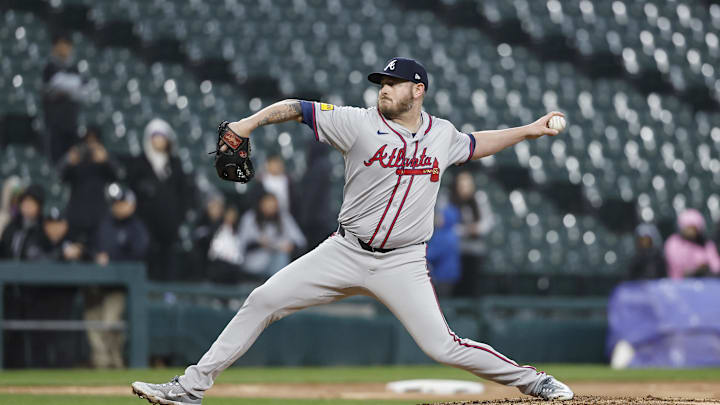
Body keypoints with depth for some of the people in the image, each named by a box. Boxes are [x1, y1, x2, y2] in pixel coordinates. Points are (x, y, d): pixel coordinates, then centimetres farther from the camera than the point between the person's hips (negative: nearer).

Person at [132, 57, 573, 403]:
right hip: (346, 252, 0)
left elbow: (473, 146, 27)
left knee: (442, 346, -12)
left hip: (402, 263, 0)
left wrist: (528, 131, 24)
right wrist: (251, 122, -20)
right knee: (263, 301, -8)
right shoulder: (360, 123, -4)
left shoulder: (442, 134, 5)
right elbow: (297, 108, -6)